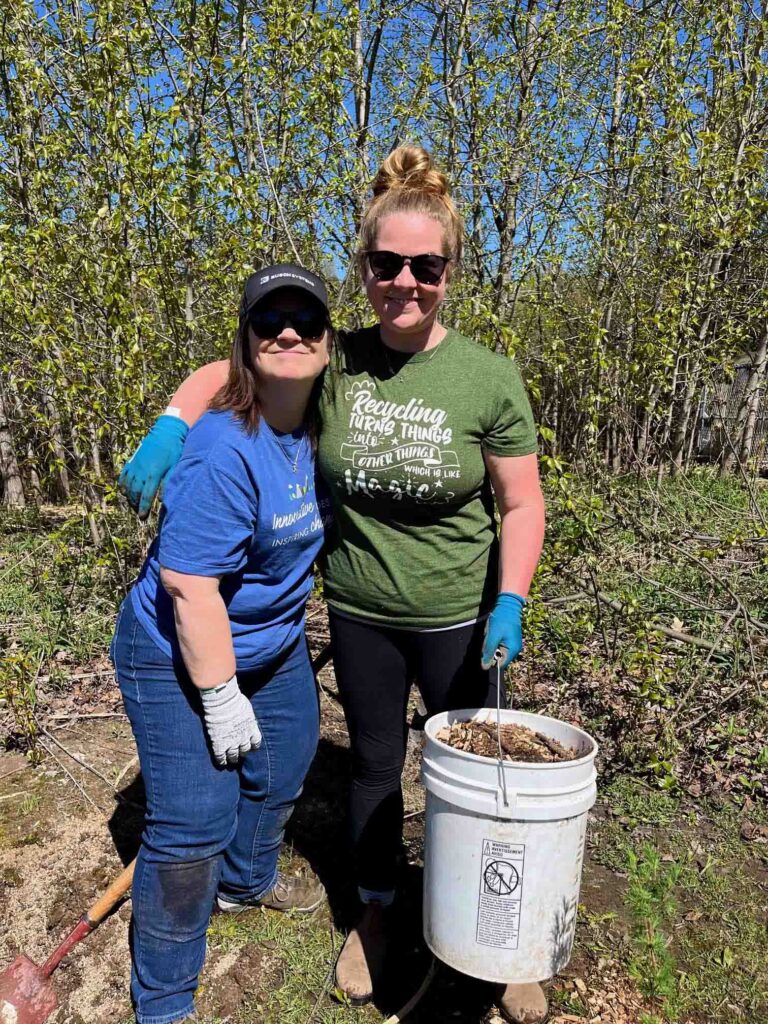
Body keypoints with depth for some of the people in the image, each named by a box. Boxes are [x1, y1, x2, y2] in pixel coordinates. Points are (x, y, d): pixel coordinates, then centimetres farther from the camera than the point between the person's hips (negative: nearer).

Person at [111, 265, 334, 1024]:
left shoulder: (313, 423, -6)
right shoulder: (223, 450, -31)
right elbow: (190, 587, -29)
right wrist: (222, 699, -23)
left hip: (273, 645, 9)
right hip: (180, 658, -8)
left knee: (283, 768, 24)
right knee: (192, 822, -2)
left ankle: (246, 883, 55)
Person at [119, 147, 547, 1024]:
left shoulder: (488, 378, -14)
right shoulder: (335, 360, -8)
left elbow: (521, 503, -7)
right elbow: (225, 370, 4)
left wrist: (510, 602, -18)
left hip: (459, 618, -1)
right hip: (359, 616, 2)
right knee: (374, 763, 20)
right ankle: (373, 916, 46)